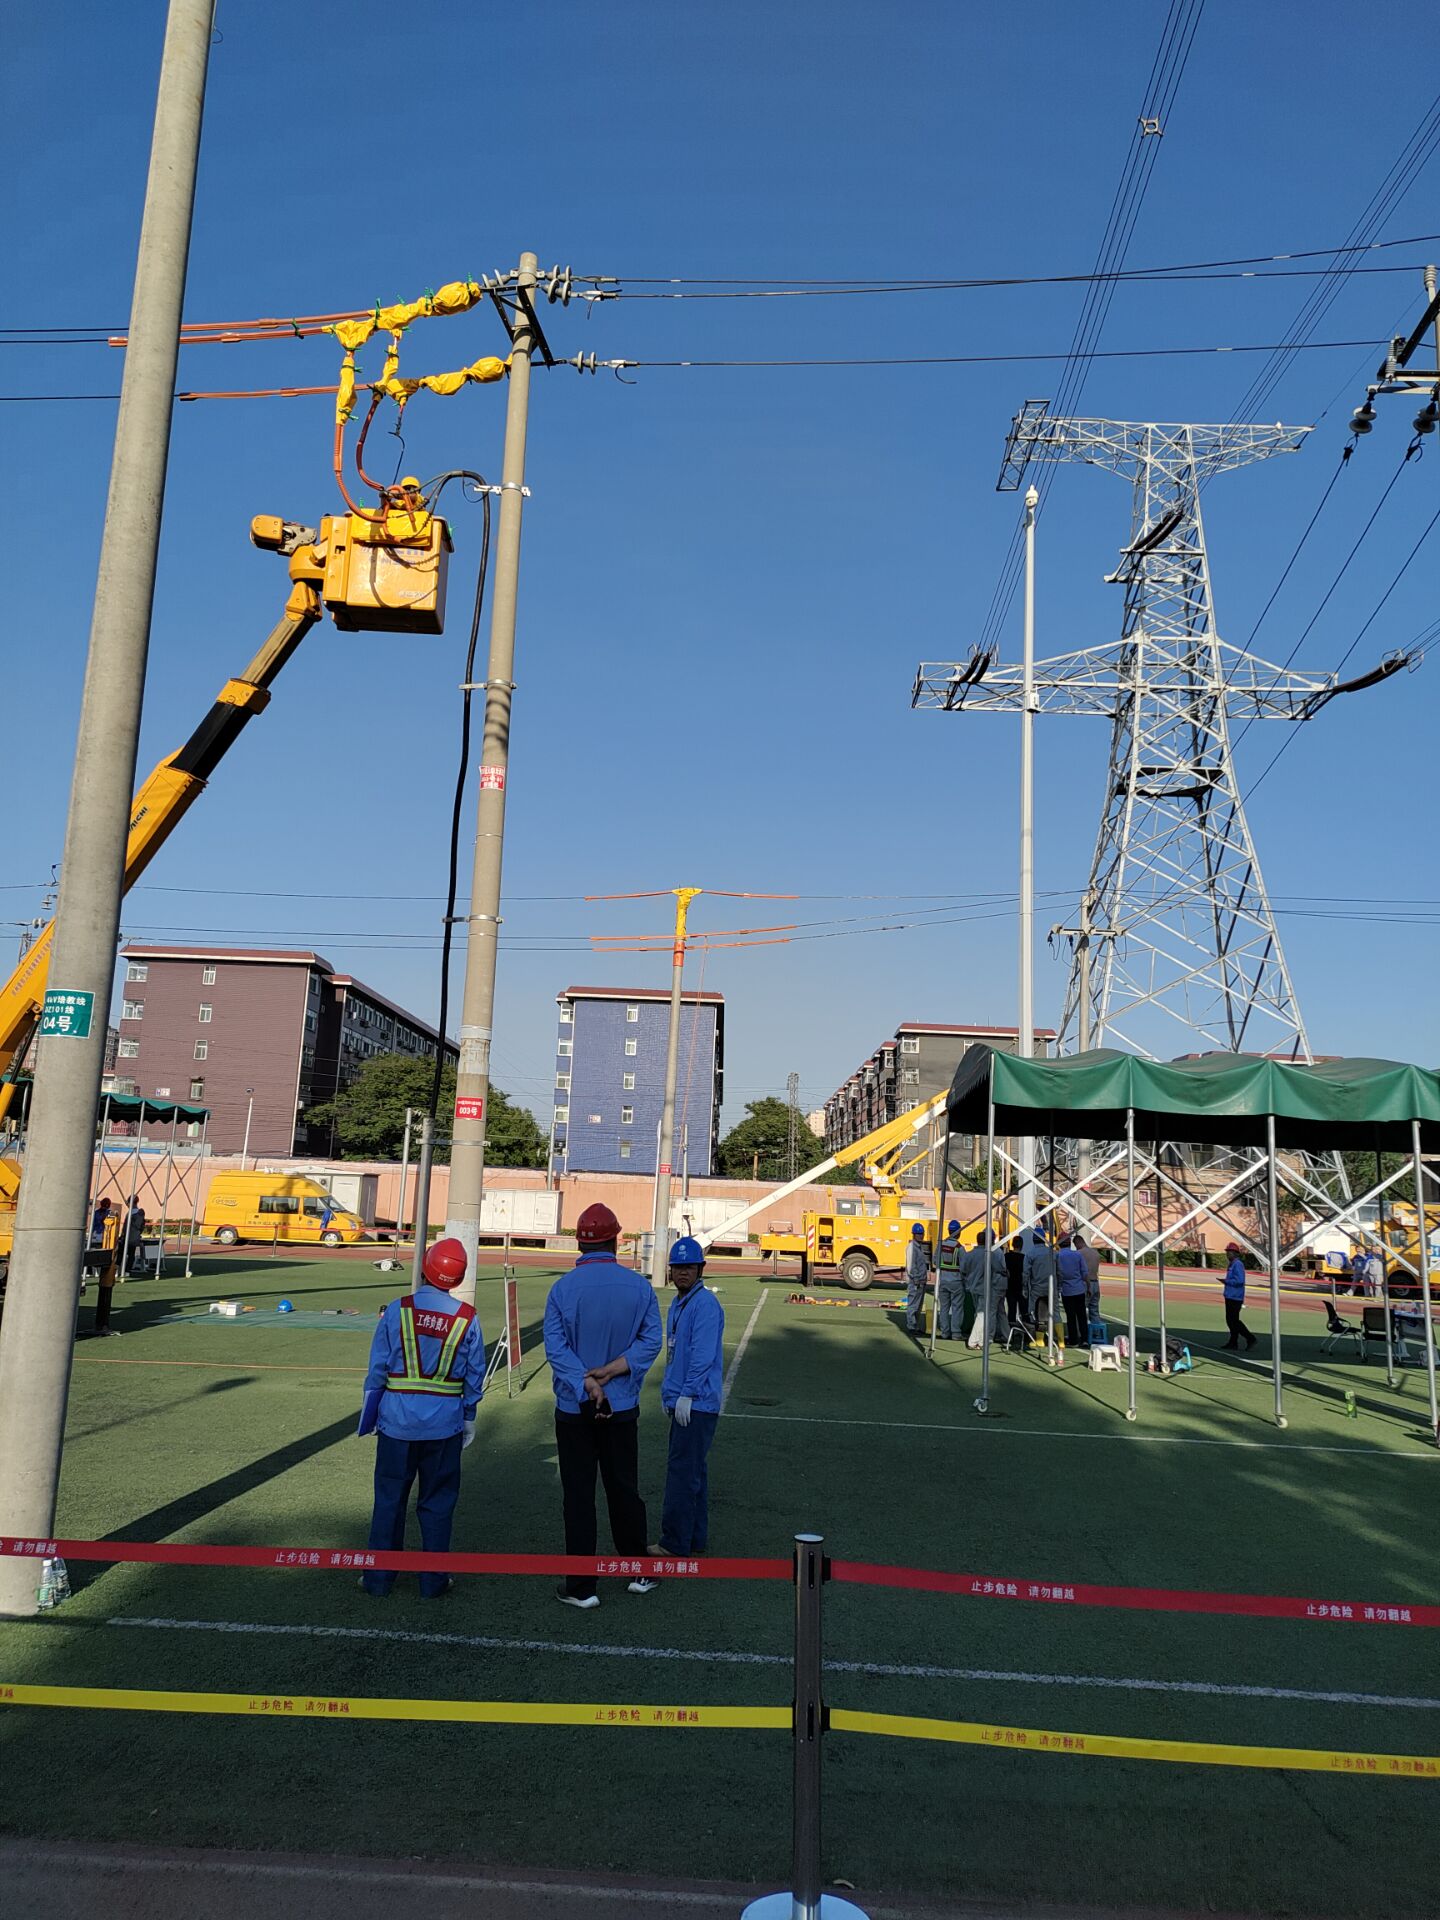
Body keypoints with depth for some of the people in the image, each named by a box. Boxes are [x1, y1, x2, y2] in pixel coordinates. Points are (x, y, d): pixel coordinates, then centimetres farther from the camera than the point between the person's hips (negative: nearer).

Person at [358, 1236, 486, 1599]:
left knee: (389, 1500, 12)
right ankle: (433, 1580, 18)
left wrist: (371, 1415, 8)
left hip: (397, 1420, 0)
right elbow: (475, 1375, 2)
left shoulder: (397, 1310, -9)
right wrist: (469, 1417, 15)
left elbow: (377, 1368, -4)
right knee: (437, 1503, 12)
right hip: (445, 1424, 1)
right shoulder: (467, 1318, -6)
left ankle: (379, 1578, 20)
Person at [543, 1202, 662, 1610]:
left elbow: (555, 1346, -16)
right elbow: (651, 1339, -7)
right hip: (623, 1407, 2)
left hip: (574, 1410, -2)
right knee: (625, 1489, 16)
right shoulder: (639, 1286, -4)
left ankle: (581, 1587, 12)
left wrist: (586, 1383, -18)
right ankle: (639, 1573, 26)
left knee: (578, 1496, 6)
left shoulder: (562, 1288, -10)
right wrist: (615, 1369, -11)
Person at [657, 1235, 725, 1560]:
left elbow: (703, 1354, -20)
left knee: (683, 1471, -6)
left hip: (697, 1404, -10)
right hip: (681, 1402, 10)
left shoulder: (705, 1304, -14)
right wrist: (669, 1392, 18)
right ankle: (696, 1539, 22)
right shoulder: (677, 1304, 15)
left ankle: (675, 1543, 0)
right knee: (693, 1471, 15)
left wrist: (686, 1395, -20)